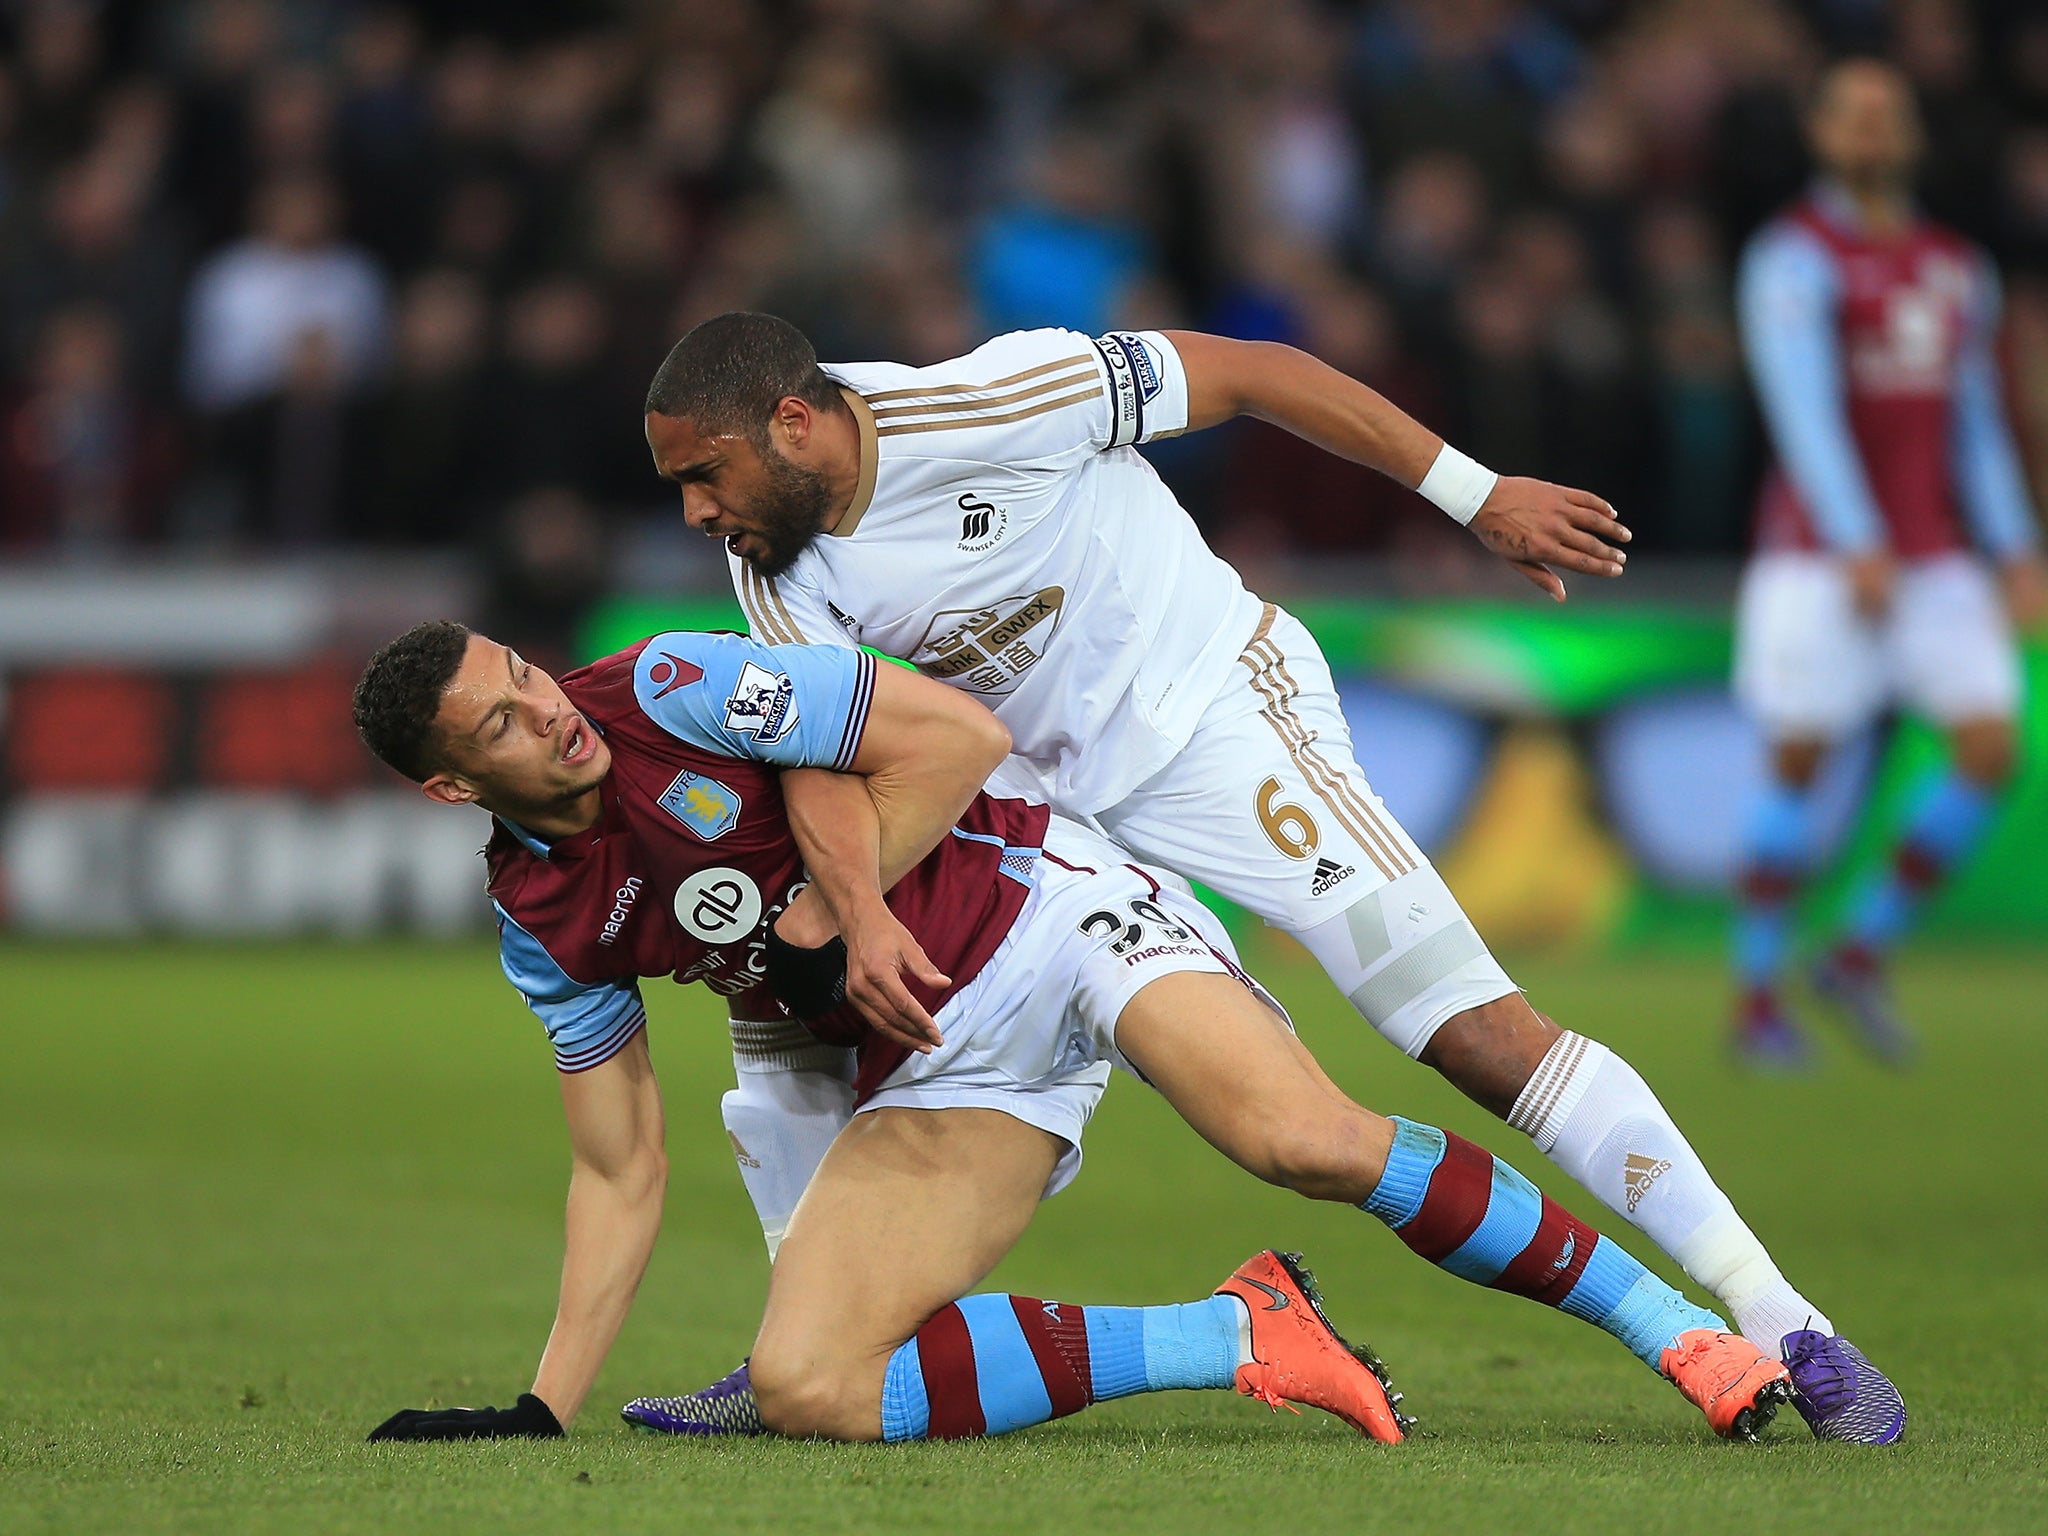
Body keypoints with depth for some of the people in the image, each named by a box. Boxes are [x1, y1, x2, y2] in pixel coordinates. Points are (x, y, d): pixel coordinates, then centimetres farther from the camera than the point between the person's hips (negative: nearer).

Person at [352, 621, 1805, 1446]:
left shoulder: (669, 689, -11)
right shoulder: (541, 920, 3)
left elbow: (960, 734, -11)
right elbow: (622, 1168, 11)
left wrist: (827, 916, -14)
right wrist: (543, 1412, 5)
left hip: (1037, 912, -5)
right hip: (938, 1077, 5)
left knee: (1306, 1140, -31)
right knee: (802, 1387, -20)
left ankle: (1679, 1328, -16)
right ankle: (1242, 1337, -14)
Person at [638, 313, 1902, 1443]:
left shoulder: (984, 406, -24)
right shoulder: (778, 566, -7)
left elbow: (1249, 374, -16)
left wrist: (1480, 497, -14)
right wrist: (857, 919, -39)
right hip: (1033, 786, 7)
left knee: (1481, 1033, -18)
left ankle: (1788, 1333, -17)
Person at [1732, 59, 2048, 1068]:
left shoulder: (1958, 270, 14)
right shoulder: (1795, 258, -6)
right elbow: (1804, 408, -16)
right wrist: (1858, 547, -25)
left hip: (1933, 558, 6)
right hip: (1819, 556, -6)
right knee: (1799, 760, -4)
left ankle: (1860, 955, 8)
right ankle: (1758, 999, 8)